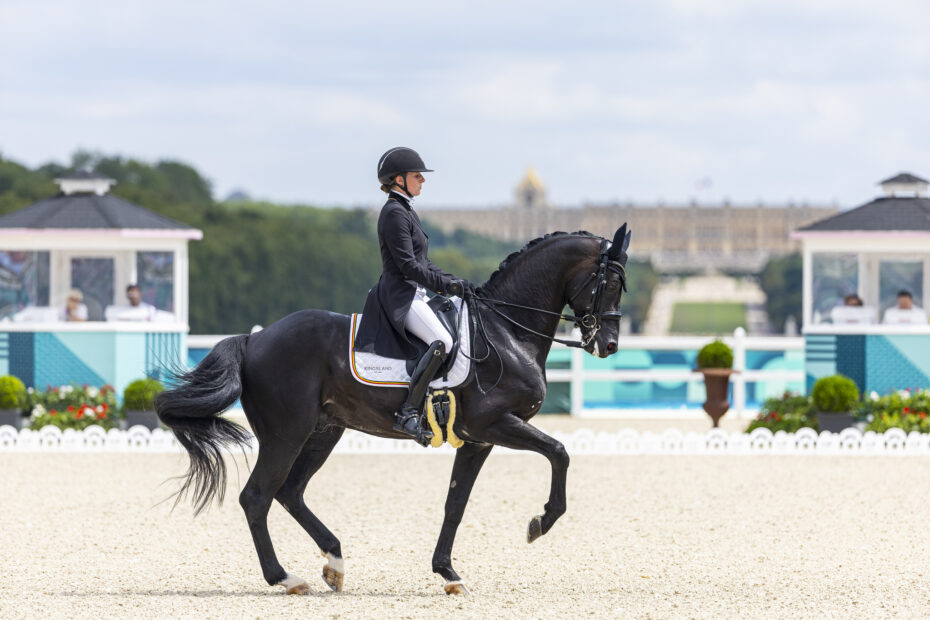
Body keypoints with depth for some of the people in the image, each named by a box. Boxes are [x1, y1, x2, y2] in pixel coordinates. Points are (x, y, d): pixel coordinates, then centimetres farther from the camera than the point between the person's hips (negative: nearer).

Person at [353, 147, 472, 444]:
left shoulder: (406, 211, 19)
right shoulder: (394, 213, -13)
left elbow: (421, 262, 24)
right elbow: (408, 265, -19)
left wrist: (453, 282, 13)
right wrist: (446, 285, -18)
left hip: (414, 295, 11)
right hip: (400, 295, -11)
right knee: (442, 341, -29)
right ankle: (408, 413, -32)